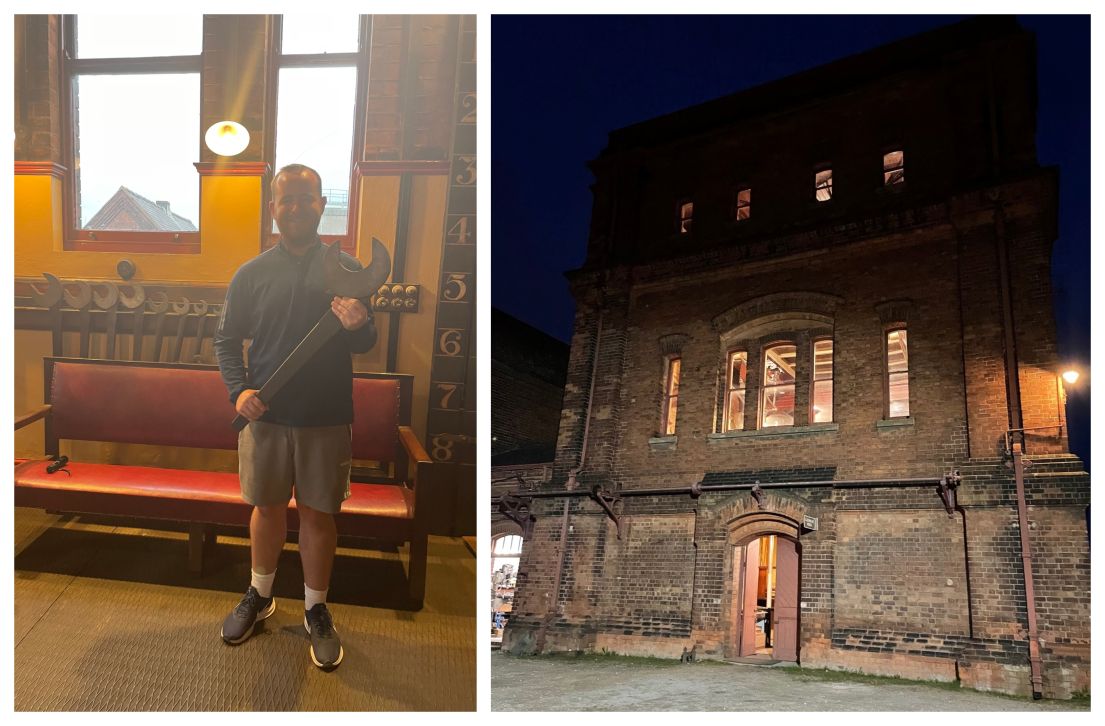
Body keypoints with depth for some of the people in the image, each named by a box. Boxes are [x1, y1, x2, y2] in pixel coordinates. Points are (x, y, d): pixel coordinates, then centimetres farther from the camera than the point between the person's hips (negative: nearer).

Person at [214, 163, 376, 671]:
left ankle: (316, 610, 25)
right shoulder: (251, 273, 1)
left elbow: (366, 344, 2)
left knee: (318, 514, 8)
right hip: (265, 416, 1)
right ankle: (259, 596, 35)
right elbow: (227, 340, 6)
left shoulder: (346, 269, -1)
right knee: (267, 508, 14)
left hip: (327, 419, -1)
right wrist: (239, 389, -11)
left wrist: (357, 326, -22)